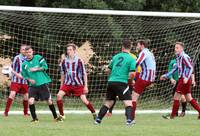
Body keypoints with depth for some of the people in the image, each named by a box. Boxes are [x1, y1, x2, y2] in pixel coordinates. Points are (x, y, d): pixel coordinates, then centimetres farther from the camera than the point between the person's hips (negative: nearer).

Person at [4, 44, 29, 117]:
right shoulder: (17, 58, -8)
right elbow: (12, 69, -4)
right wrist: (17, 74, -19)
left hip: (24, 81, 4)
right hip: (16, 80, -4)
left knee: (26, 96, 4)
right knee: (12, 94, -15)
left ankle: (25, 113, 20)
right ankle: (6, 111, -10)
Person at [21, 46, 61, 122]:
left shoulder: (38, 58, -2)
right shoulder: (24, 64, 5)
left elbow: (45, 66, -4)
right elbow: (24, 75, 12)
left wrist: (36, 69, -15)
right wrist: (29, 79, -7)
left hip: (42, 83, -2)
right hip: (32, 85, 2)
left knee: (49, 101, 3)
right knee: (31, 101, -17)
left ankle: (55, 117, 19)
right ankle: (34, 118, -3)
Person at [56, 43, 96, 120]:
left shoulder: (79, 61, -8)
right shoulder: (64, 61, 3)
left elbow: (84, 74, -3)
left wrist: (85, 86, -5)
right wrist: (61, 85, 16)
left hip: (78, 85, -3)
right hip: (67, 84, 3)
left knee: (84, 100, -10)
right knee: (59, 95, -19)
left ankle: (94, 113, 15)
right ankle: (62, 115, -7)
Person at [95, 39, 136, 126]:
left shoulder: (116, 57, 13)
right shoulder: (131, 59, -2)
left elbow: (108, 70, 18)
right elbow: (132, 73, -12)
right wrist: (130, 80, 8)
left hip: (111, 82, 5)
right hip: (122, 83, -5)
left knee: (108, 102, 16)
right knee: (128, 102, -3)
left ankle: (98, 119, 15)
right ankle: (129, 120, -20)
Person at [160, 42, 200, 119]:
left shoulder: (184, 57, -15)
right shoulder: (178, 57, 13)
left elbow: (191, 68, -18)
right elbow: (176, 68, 24)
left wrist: (187, 77, -29)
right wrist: (166, 76, 25)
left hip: (185, 80, -9)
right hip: (181, 79, 9)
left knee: (176, 97, -4)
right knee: (188, 98, 11)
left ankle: (173, 115, 3)